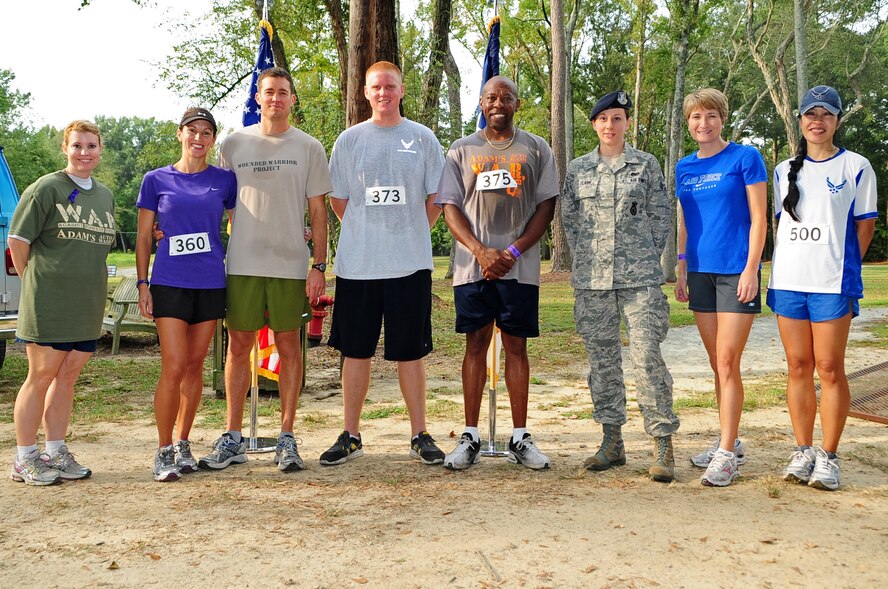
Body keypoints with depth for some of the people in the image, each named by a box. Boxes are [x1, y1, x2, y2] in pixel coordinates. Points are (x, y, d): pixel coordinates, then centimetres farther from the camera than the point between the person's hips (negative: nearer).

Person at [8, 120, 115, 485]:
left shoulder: (105, 195, 14)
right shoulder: (46, 188, -6)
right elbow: (17, 240, -6)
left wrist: (86, 279, 13)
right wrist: (34, 279, 0)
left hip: (88, 303, 6)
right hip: (48, 301, -6)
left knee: (67, 376, 10)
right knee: (41, 376, 0)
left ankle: (56, 453, 19)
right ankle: (24, 459, 10)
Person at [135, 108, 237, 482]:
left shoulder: (224, 180, 8)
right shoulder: (157, 180, 5)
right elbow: (144, 237, 6)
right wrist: (142, 284, 0)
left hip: (211, 284, 2)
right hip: (169, 283, -2)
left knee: (195, 366, 7)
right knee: (174, 367, -8)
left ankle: (183, 443, 20)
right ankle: (164, 451, 3)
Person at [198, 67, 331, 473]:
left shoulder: (309, 148, 6)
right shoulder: (233, 144, 8)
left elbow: (317, 211, 5)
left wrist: (319, 265, -2)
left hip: (291, 264, -1)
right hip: (243, 262, 1)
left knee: (288, 345, 4)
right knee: (239, 345, 4)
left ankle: (286, 438, 13)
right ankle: (233, 438, 14)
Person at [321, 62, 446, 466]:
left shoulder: (422, 138, 6)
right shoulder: (349, 140, 8)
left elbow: (435, 198, 8)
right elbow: (338, 199, 12)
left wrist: (411, 234, 6)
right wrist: (366, 235, 9)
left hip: (410, 263, -1)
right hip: (357, 263, 1)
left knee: (411, 351, 4)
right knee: (356, 351, 6)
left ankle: (420, 436, 14)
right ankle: (351, 436, 17)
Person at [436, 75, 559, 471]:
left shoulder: (536, 149, 9)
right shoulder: (461, 151, 10)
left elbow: (546, 206, 4)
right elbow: (450, 207, 5)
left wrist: (514, 251, -9)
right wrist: (481, 252, -10)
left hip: (520, 267, 0)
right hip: (472, 266, 1)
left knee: (516, 346, 3)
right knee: (476, 344, 3)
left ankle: (520, 438, 10)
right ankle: (470, 437, 9)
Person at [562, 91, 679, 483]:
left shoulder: (647, 165, 6)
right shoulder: (578, 169, 11)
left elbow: (661, 216, 6)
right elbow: (568, 219, 14)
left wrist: (647, 259, 0)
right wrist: (585, 257, 6)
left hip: (639, 277, -3)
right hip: (591, 278, 3)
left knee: (646, 356, -9)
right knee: (602, 359, 7)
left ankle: (663, 443, -2)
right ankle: (612, 441, 17)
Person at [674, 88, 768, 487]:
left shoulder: (745, 158, -3)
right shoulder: (684, 168, 12)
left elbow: (758, 218, -6)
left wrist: (751, 268, -14)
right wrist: (681, 271, 12)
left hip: (736, 271, -5)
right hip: (701, 272, 5)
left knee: (727, 362, -8)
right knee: (718, 364, 11)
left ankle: (727, 454, -3)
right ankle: (729, 441, 21)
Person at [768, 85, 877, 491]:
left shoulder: (855, 167, 4)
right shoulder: (785, 171, 15)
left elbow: (864, 225, 5)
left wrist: (843, 267, -2)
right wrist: (786, 267, 7)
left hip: (832, 282, -4)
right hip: (788, 280, 4)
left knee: (829, 368, -3)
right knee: (798, 367, 7)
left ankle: (828, 457, 5)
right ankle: (803, 451, 15)